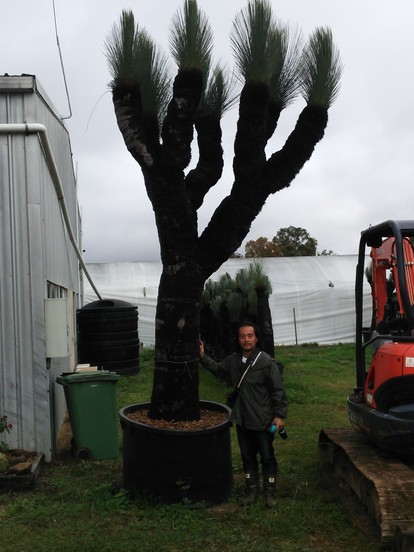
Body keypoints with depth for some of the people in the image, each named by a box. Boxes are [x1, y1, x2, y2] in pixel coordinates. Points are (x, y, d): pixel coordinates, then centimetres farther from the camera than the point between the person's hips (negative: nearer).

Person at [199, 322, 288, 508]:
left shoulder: (267, 362, -17)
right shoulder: (233, 360, 1)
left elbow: (278, 390, -13)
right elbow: (218, 369, 21)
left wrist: (280, 415, -13)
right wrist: (203, 357, 11)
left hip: (263, 422, -5)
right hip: (242, 421, 6)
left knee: (267, 457, 8)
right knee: (247, 457, 17)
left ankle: (270, 493, 22)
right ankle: (252, 490, 31)